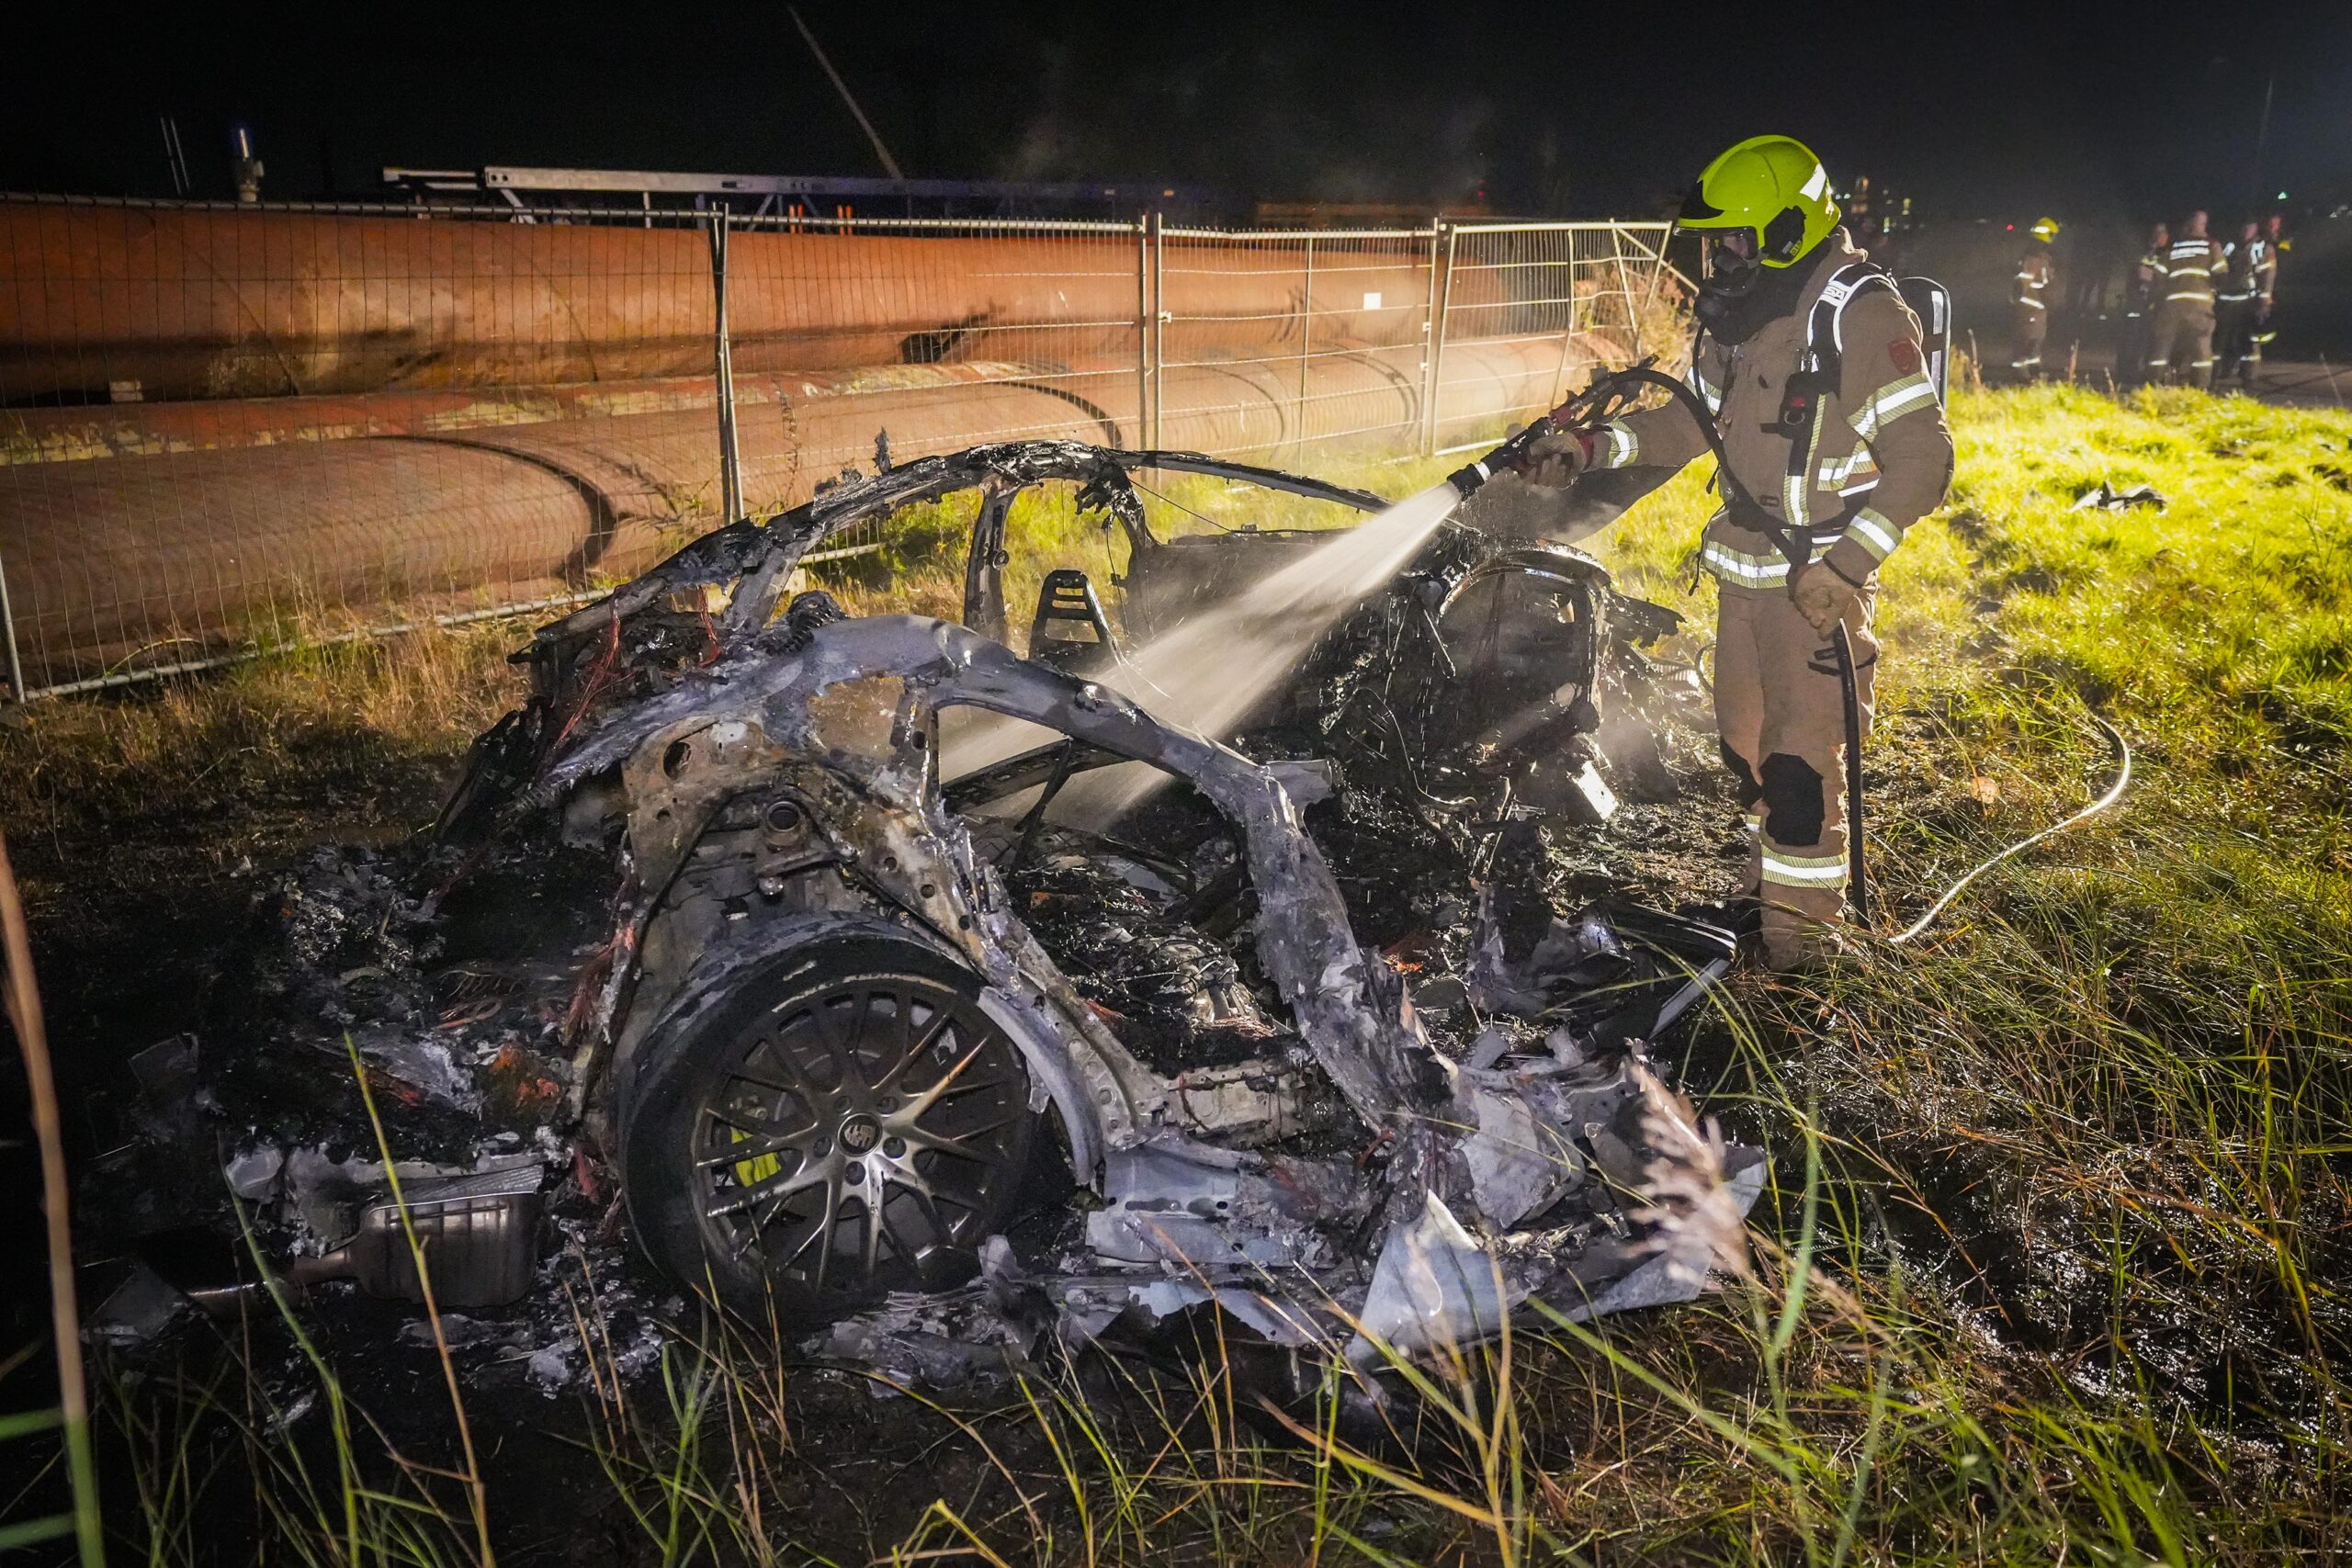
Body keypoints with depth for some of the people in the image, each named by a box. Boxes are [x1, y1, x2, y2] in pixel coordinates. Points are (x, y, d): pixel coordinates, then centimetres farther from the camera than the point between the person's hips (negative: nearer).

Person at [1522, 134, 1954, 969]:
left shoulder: (1860, 317, -16)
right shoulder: (1737, 320, 9)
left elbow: (1922, 454, -18)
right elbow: (1693, 421, 18)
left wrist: (1844, 564, -25)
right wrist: (1594, 445, 4)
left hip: (1820, 579, -8)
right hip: (1745, 568, 8)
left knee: (1801, 757, -4)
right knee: (1743, 740, 16)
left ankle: (1804, 921, 11)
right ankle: (1771, 876, 35)